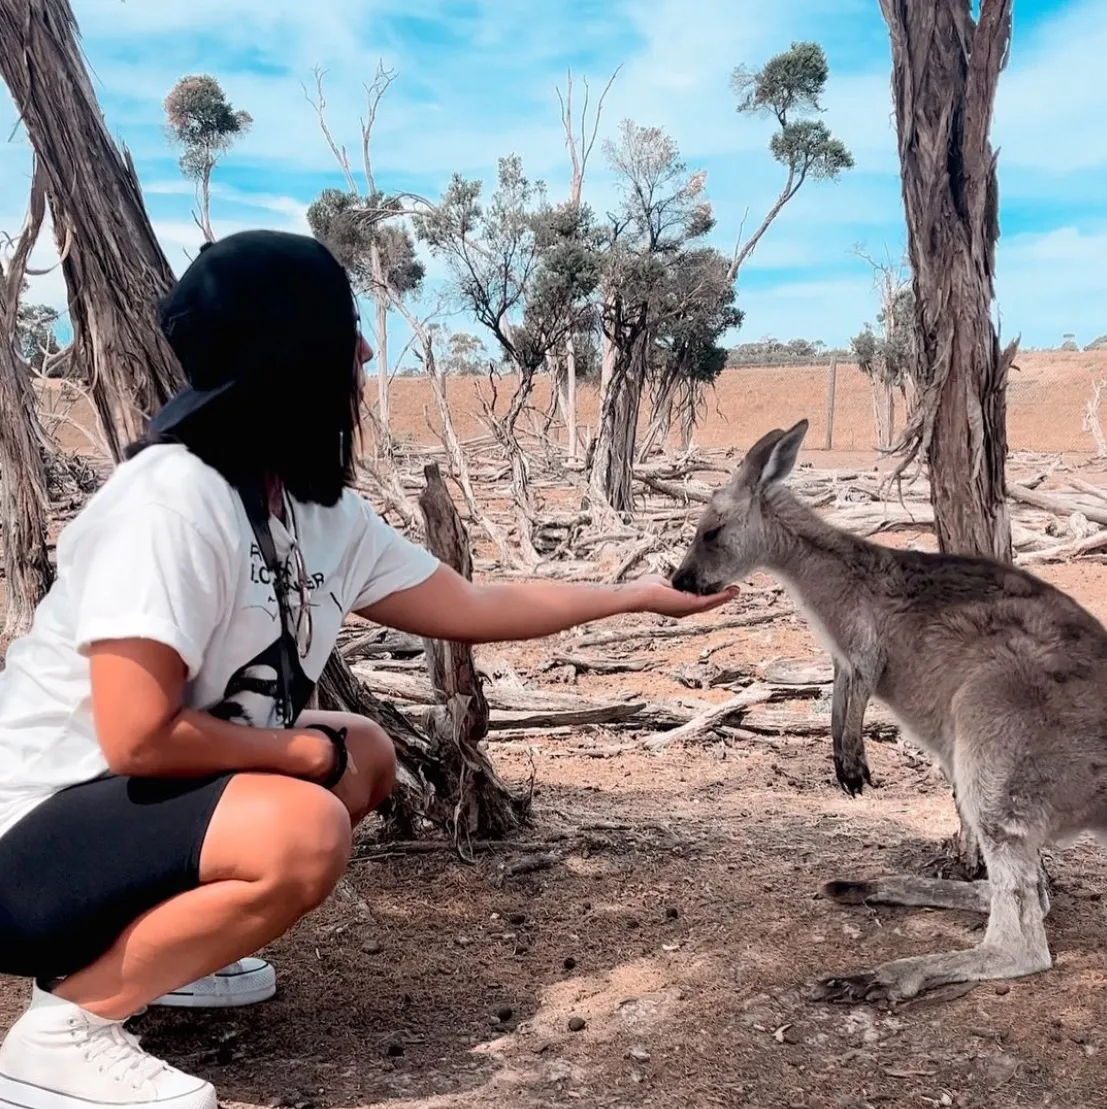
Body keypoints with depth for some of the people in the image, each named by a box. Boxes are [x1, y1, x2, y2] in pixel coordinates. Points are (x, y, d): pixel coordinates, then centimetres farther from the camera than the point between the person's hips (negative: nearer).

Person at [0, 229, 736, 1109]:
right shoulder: (173, 498, -26)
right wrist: (315, 752, -15)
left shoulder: (324, 512, -2)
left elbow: (473, 607, 7)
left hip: (140, 800, 9)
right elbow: (139, 736, -28)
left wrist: (644, 595, 13)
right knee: (302, 830, -29)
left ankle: (134, 947, 16)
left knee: (368, 754, 13)